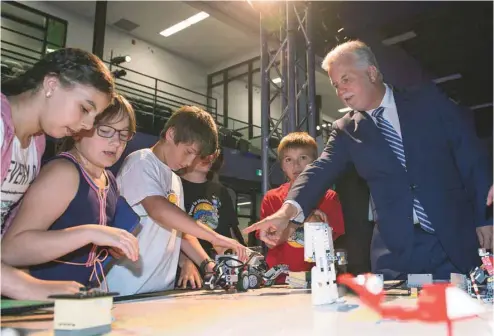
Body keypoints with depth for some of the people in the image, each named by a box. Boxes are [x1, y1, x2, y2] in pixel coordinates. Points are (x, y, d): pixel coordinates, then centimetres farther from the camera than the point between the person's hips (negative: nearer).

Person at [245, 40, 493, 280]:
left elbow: (471, 157, 3)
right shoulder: (345, 130, 5)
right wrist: (289, 210, -28)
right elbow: (321, 170, -10)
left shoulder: (428, 100, 3)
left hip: (456, 239, 0)